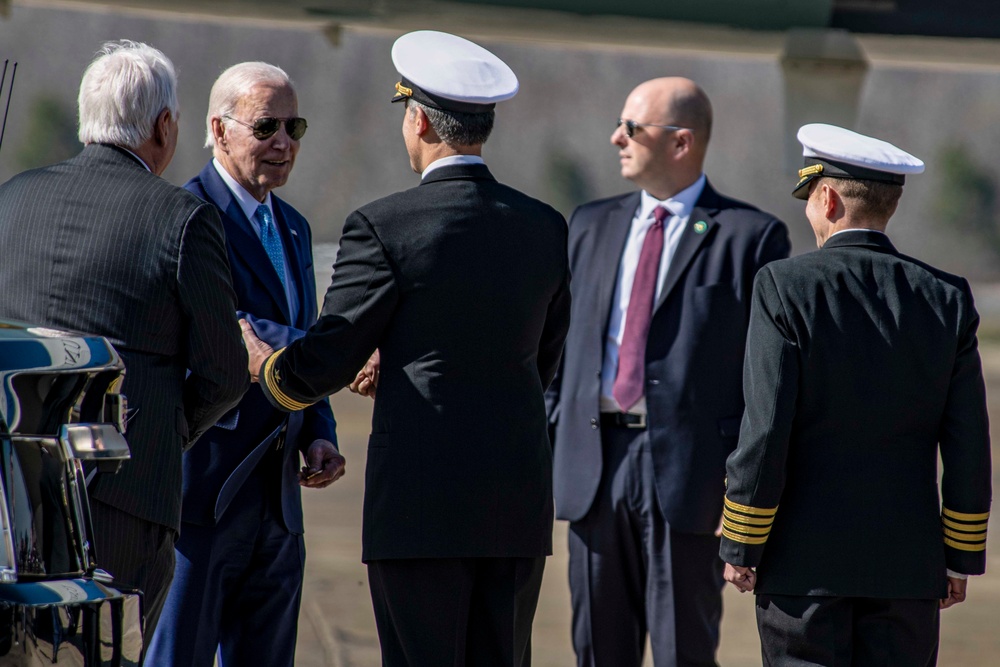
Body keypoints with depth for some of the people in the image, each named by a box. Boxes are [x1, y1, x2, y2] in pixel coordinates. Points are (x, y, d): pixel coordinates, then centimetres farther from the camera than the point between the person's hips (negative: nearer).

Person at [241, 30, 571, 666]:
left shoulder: (385, 226, -9)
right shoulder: (546, 227, 7)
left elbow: (325, 362, -5)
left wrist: (261, 359, 19)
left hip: (421, 500, -5)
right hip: (520, 500, 5)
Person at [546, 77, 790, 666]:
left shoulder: (749, 236, -1)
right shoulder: (592, 226, 15)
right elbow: (561, 338, 18)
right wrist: (551, 441, 7)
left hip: (685, 469, -5)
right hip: (595, 469, 5)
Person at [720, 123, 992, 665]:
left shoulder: (785, 288, -8)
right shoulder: (946, 298, 3)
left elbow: (765, 433, -11)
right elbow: (969, 449, 4)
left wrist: (739, 546, -3)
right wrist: (961, 558, 12)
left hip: (804, 560, -3)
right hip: (908, 561, 3)